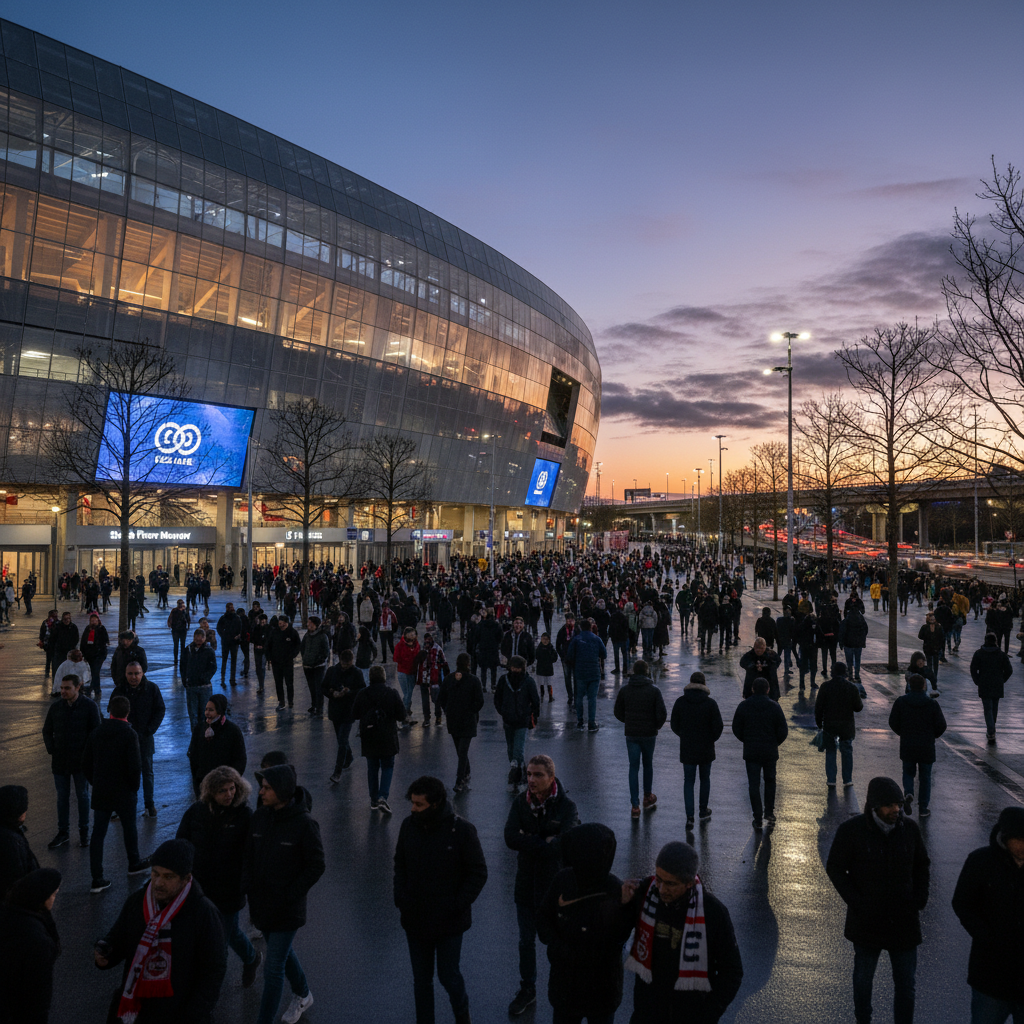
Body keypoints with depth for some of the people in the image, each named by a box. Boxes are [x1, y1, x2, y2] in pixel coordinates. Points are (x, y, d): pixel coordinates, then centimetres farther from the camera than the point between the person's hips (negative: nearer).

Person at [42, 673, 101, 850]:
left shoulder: (90, 706, -9)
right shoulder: (56, 707, -1)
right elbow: (47, 731, 11)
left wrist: (87, 754, -10)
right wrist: (52, 751, 2)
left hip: (81, 761, -3)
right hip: (60, 761, 3)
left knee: (83, 796, 9)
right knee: (62, 797, 11)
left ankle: (84, 831, 21)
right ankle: (63, 832, 23)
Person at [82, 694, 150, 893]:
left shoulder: (96, 733, 1)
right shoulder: (129, 734, -15)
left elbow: (86, 764, 7)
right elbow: (135, 766, -20)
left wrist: (96, 783, 16)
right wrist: (134, 786, -3)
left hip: (100, 792, 4)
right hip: (123, 792, -3)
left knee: (98, 834, 6)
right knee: (129, 827, 17)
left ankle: (97, 879, 4)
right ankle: (134, 864, 36)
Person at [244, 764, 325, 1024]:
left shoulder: (304, 825, -22)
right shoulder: (260, 816, -5)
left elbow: (316, 866, -14)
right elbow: (249, 854, 7)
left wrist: (290, 896, -14)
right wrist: (247, 887, -3)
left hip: (286, 909, -6)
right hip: (261, 903, 6)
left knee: (273, 966, -2)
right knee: (283, 953, 24)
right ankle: (302, 995, 48)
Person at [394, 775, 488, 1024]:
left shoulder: (461, 830, -17)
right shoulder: (409, 826, -5)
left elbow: (478, 873, -10)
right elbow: (400, 864, 10)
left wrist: (458, 905, -16)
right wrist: (400, 897, -3)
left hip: (448, 922, -3)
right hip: (415, 920, 4)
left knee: (448, 975, 9)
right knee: (421, 979, 15)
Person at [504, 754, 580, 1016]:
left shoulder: (567, 807, -17)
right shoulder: (520, 802, -6)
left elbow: (563, 844, -29)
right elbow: (510, 838, -18)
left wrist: (529, 842, -21)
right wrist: (545, 842, -23)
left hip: (555, 886, -3)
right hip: (526, 884, 4)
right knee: (526, 941, 18)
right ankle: (527, 991, 39)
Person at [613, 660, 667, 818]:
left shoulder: (624, 690, -3)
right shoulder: (654, 690, -9)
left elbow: (618, 712, 2)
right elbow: (662, 714, -13)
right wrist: (656, 726, 6)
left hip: (631, 734, 1)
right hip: (649, 734, -1)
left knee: (633, 767, 4)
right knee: (648, 764, 19)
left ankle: (635, 805, 0)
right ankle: (648, 797, 33)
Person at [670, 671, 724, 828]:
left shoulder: (680, 702, -7)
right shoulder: (710, 703, -12)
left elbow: (674, 725, -1)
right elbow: (718, 726, -11)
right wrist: (711, 739, 7)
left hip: (687, 749, 0)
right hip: (706, 749, 0)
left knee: (688, 781, 8)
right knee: (705, 779, 19)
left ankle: (689, 816, -1)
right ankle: (703, 811, 30)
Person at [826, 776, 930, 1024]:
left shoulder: (909, 828, -6)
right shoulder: (851, 830, -15)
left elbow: (921, 865, 10)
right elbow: (835, 868, -7)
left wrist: (919, 899, -2)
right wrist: (857, 903, -13)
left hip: (904, 921, 2)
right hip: (867, 920, -2)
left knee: (906, 984, 10)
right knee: (863, 978, 18)